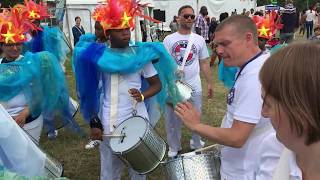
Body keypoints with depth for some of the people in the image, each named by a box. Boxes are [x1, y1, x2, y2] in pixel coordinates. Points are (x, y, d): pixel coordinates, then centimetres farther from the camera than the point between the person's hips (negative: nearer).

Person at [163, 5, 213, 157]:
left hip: (194, 87, 2)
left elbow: (204, 63, 8)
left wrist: (210, 83, 5)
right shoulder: (169, 40, -1)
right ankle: (174, 148, 30)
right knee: (173, 120, 11)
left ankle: (197, 144, 37)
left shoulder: (199, 40, 4)